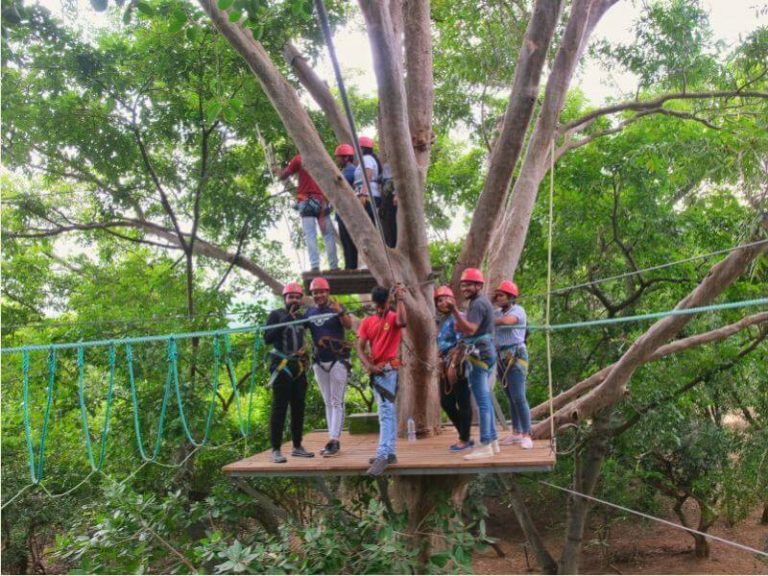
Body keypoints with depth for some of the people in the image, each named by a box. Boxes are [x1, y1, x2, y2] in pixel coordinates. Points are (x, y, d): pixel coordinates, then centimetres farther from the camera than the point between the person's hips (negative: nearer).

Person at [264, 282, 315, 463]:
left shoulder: (301, 318, 15)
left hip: (299, 368, 6)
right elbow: (267, 338, -13)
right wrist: (285, 321, -16)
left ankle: (297, 447, 20)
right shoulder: (276, 315, -1)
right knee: (279, 409, -6)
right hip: (282, 367, -6)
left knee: (298, 408, 10)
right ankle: (276, 450, -3)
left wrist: (304, 350, 9)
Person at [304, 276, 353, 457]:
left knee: (337, 402, -4)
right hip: (319, 362, 5)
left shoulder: (336, 307, -6)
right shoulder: (309, 312, 8)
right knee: (328, 402, 10)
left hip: (338, 360, -5)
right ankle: (333, 440, 16)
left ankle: (334, 440, -6)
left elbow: (349, 325, -22)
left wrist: (340, 311, -39)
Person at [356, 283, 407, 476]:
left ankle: (383, 455, -17)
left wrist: (399, 299, -21)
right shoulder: (367, 321, 10)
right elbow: (360, 347, 4)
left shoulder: (394, 317, -3)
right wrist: (368, 365, -12)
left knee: (386, 412, -13)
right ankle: (389, 452, 22)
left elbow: (403, 322, -29)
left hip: (389, 370, -7)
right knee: (387, 412, 14)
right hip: (375, 371, 7)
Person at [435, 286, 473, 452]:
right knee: (446, 403, 11)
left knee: (463, 402, -1)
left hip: (457, 365, -9)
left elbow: (461, 343, -17)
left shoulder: (456, 318, -9)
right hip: (445, 365, 9)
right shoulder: (441, 321, 15)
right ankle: (465, 437, 23)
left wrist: (453, 365, -22)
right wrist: (441, 364, 15)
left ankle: (464, 440, 8)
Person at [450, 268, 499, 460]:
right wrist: (461, 327, 10)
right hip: (484, 353, 11)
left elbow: (470, 329, -27)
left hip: (479, 355, -11)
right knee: (485, 399, 16)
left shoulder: (478, 303, -13)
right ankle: (493, 440, 22)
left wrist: (455, 311, -31)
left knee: (482, 401, -10)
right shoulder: (482, 301, 20)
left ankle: (485, 446, -9)